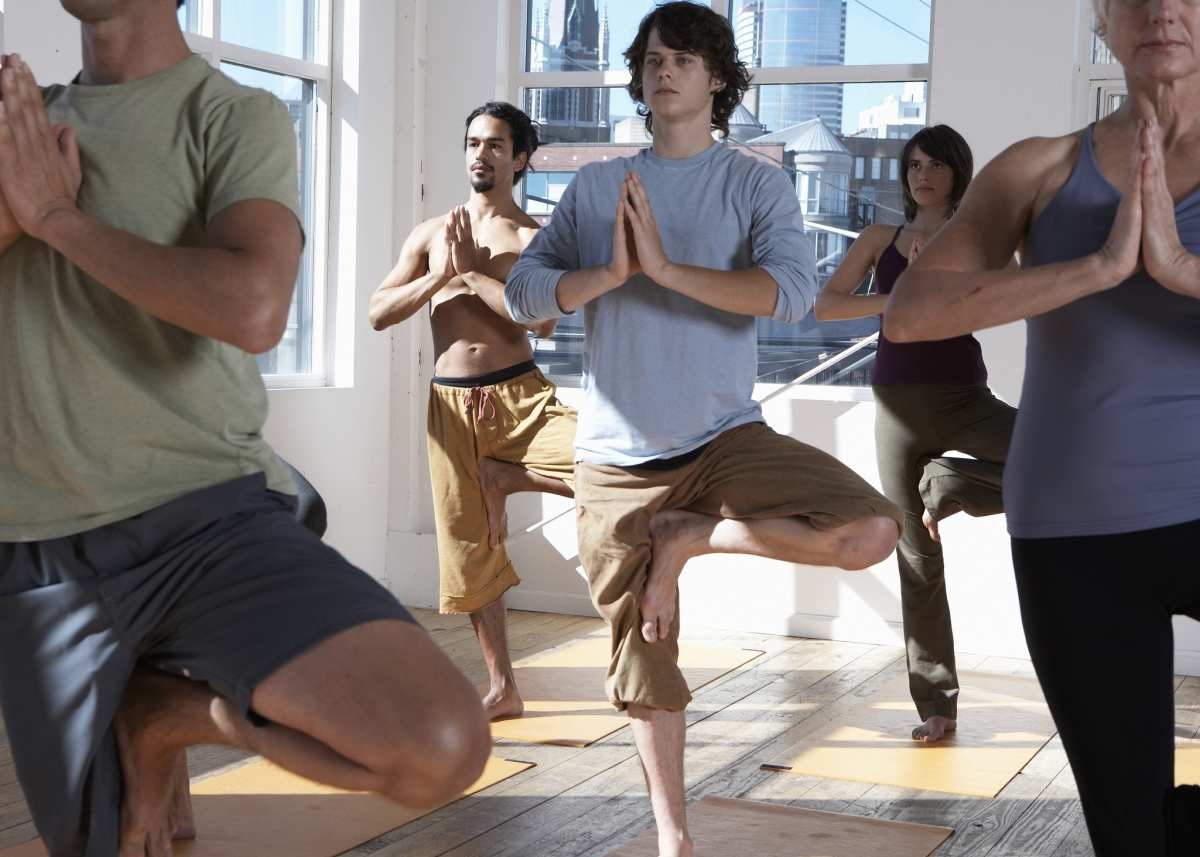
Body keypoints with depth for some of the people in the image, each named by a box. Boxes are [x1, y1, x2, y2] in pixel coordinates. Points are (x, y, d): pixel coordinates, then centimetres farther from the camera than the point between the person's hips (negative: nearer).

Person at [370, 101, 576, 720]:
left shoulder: (538, 238, 1)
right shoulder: (430, 234, 11)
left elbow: (543, 321, -16)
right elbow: (378, 314, 3)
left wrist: (471, 272, -13)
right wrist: (439, 275, -9)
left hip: (520, 396, -2)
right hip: (451, 404, 2)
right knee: (470, 550, 6)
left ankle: (506, 477, -1)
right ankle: (502, 688, 20)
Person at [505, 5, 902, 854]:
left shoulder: (756, 185, -1)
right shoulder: (596, 186, 6)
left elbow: (793, 291, -18)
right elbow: (524, 291, -3)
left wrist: (666, 267, -24)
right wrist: (609, 274, -19)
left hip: (725, 436, -1)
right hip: (616, 458, 1)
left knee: (872, 531, -23)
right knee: (644, 660, 7)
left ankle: (691, 537, -2)